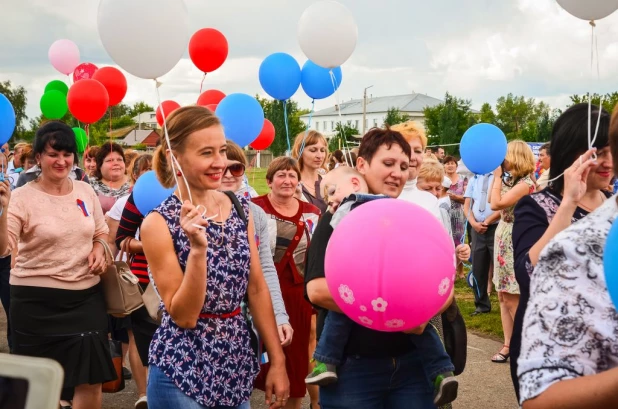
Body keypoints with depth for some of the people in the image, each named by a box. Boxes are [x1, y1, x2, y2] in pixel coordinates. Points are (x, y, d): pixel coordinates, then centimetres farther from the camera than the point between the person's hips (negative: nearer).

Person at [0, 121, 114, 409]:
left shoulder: (85, 191, 5)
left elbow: (100, 233, 18)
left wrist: (98, 251, -3)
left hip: (86, 295, 4)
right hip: (37, 300, -3)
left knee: (91, 379, 2)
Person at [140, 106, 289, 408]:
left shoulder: (240, 208, 1)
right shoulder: (159, 223, -13)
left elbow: (257, 289, 6)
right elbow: (184, 316, -15)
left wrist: (277, 361, 6)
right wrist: (198, 248, -27)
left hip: (237, 361, 5)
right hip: (182, 369, -4)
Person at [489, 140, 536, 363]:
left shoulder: (525, 183, -18)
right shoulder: (510, 179, 10)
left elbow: (496, 204, -21)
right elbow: (492, 200, 15)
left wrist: (497, 177, -12)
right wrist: (497, 177, 9)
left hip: (514, 240, -9)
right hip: (504, 237, 9)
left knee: (512, 299, -5)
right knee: (503, 296, 9)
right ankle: (508, 344, 14)